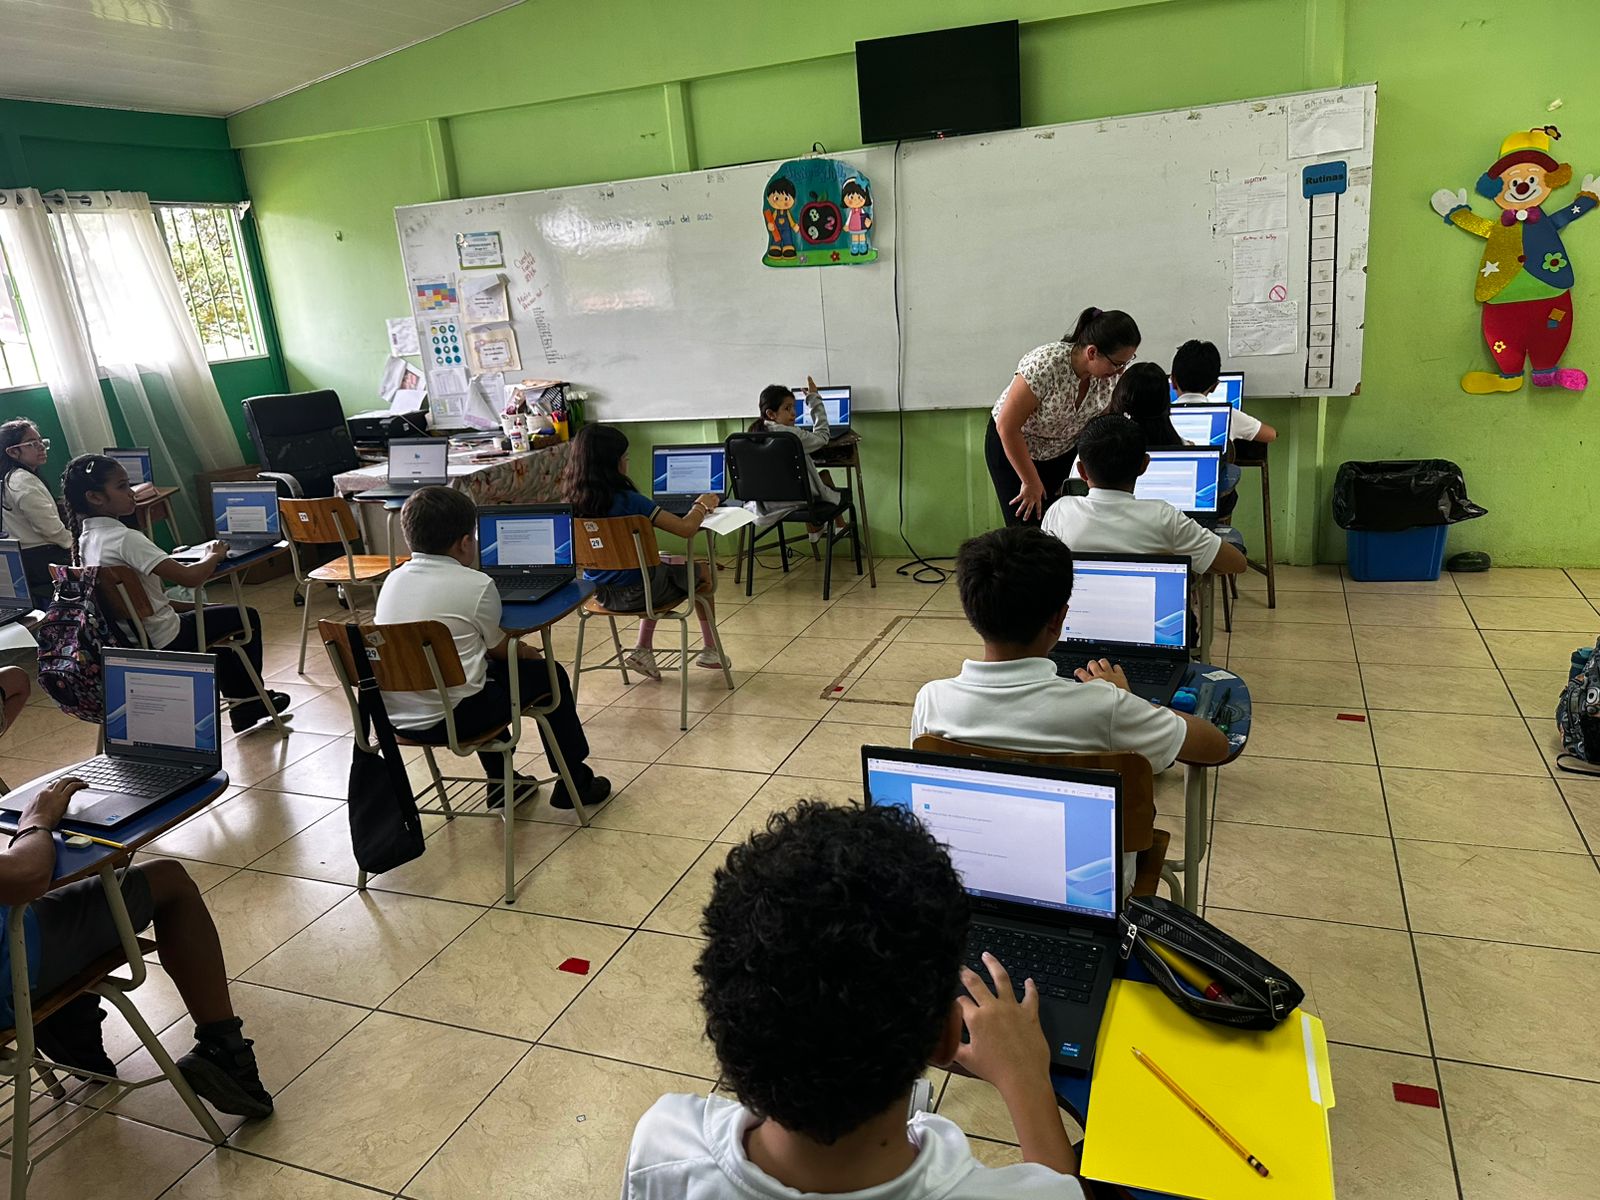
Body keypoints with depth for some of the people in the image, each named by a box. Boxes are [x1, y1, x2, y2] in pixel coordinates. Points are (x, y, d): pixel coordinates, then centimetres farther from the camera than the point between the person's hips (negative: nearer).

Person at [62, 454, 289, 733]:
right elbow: (189, 578, -31)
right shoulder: (125, 539, -25)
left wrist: (170, 560, 5)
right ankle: (251, 699, 23)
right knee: (247, 617, 9)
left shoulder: (86, 540, 3)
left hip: (130, 640, 9)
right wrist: (214, 555, -13)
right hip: (165, 642, -9)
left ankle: (240, 699, 34)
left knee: (214, 615, 31)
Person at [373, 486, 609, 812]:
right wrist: (524, 651, 24)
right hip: (448, 719, -7)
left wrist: (516, 649, 24)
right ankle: (573, 782, 24)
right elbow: (499, 647, 2)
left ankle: (500, 782, 40)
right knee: (548, 674, 12)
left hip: (394, 718, 7)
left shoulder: (393, 580, 7)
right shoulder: (476, 584, -13)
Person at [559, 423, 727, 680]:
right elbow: (686, 528, -24)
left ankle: (643, 649, 29)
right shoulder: (628, 501, -26)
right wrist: (702, 505, -3)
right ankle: (709, 650, 35)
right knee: (704, 572, 21)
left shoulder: (573, 502, -7)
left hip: (600, 592, 6)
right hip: (635, 593, -6)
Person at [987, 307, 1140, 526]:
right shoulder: (1045, 366, -35)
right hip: (1011, 445, -5)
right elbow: (1007, 427, -27)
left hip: (1064, 449, 5)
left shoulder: (1112, 374, -18)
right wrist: (1031, 482, -18)